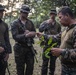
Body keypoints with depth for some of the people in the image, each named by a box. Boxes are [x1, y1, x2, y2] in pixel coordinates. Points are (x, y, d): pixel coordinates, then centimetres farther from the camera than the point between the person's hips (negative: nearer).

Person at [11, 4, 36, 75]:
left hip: (29, 47, 4)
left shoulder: (30, 22, 8)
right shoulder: (15, 23, -7)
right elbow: (15, 36, -18)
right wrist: (26, 35, -34)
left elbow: (34, 33, 8)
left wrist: (29, 32, -15)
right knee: (20, 67, 6)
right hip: (20, 48, -4)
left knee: (30, 66, 8)